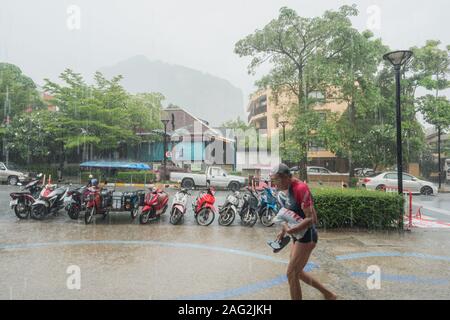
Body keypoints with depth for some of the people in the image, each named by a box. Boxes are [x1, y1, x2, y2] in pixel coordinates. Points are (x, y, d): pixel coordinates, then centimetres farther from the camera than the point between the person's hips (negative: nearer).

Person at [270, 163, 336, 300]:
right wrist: (283, 232, 14)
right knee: (297, 272, 19)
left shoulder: (301, 188, -24)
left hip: (306, 236, -9)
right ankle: (328, 294, 36)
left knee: (291, 274, -1)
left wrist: (290, 230, -28)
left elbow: (311, 219, -27)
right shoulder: (288, 189, 5)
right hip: (298, 236, 9)